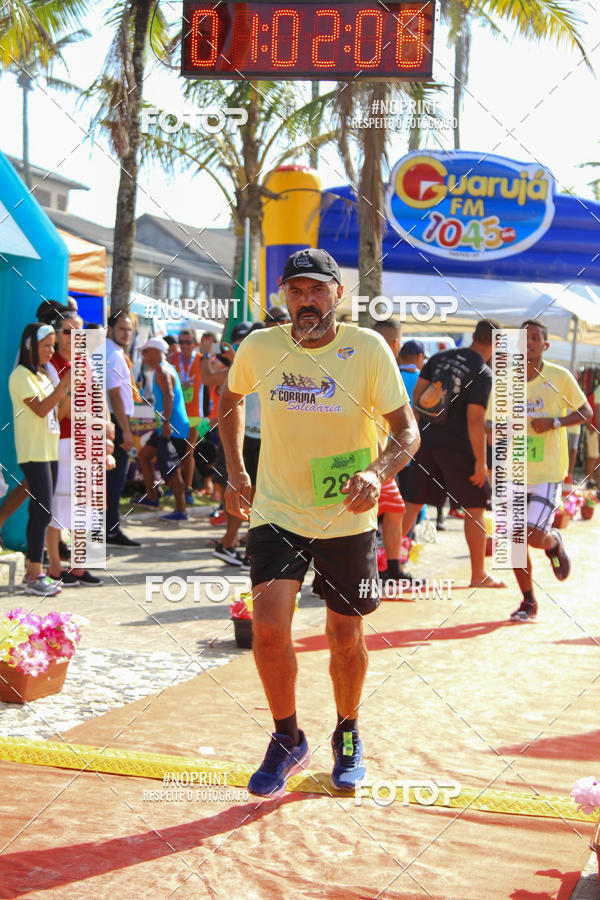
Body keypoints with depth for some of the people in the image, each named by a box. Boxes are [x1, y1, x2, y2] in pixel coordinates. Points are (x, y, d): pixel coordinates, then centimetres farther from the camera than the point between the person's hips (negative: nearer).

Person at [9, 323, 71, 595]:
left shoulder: (43, 375, 19)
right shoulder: (21, 375, -9)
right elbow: (40, 409, -20)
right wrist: (64, 384, -26)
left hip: (49, 451, 9)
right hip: (33, 453, -9)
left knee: (39, 512, 9)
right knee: (42, 513, -12)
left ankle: (32, 571, 14)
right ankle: (35, 576, -10)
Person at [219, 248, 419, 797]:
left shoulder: (368, 348, -13)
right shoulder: (259, 348, -7)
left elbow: (407, 431, -10)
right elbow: (231, 397, 15)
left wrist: (378, 473, -30)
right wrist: (235, 471, 9)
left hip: (347, 517, -1)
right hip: (277, 511, 1)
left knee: (346, 638, 10)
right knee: (269, 626, -14)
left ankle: (348, 736, 38)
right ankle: (288, 741, 10)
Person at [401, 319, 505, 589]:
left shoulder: (439, 357, 7)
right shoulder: (483, 373, -11)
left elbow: (417, 394, 10)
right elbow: (475, 419, -17)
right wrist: (481, 461, -11)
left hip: (426, 442, 5)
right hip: (457, 446, -5)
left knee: (411, 503, 10)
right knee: (474, 509, 8)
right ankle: (479, 575, 15)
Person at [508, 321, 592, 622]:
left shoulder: (559, 377, -7)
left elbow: (586, 413, 0)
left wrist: (555, 422, -15)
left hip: (548, 474, -4)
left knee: (535, 535, -15)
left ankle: (554, 542, 24)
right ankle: (528, 603, 18)